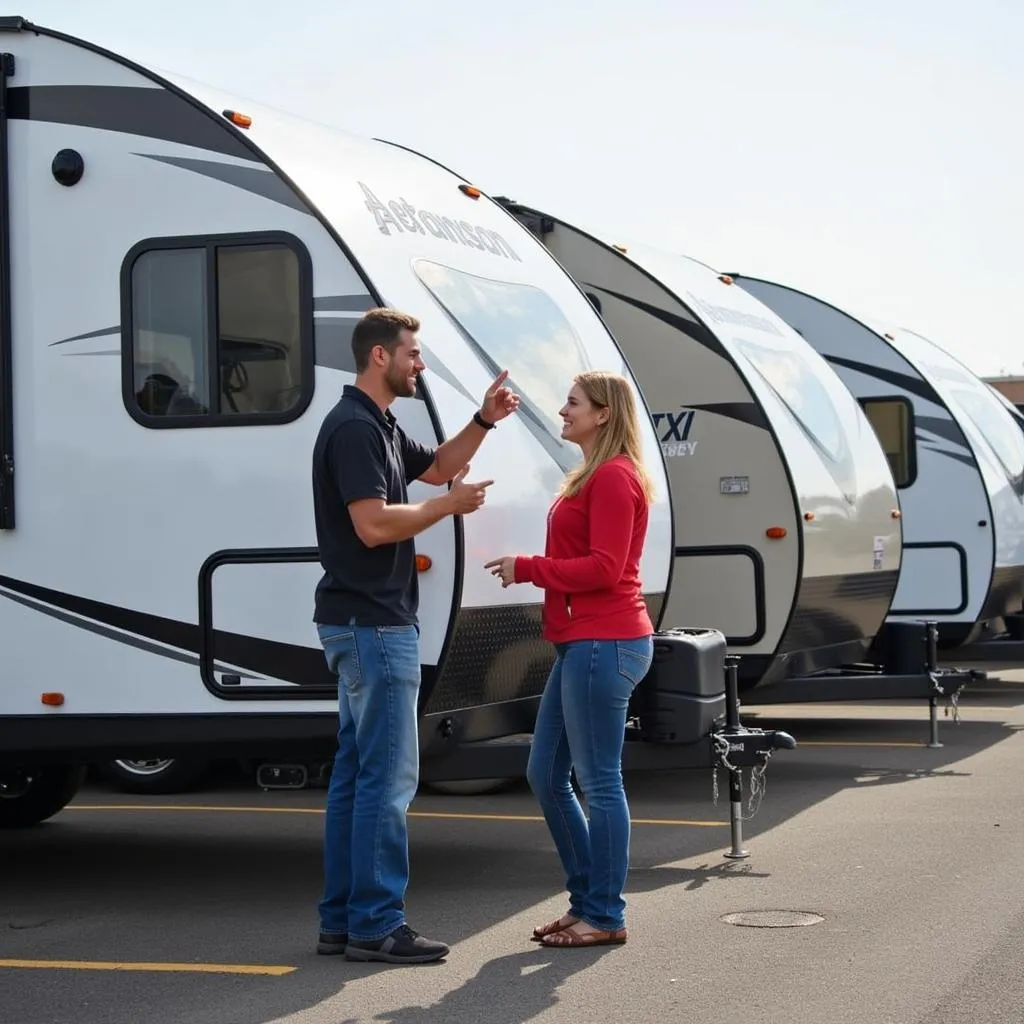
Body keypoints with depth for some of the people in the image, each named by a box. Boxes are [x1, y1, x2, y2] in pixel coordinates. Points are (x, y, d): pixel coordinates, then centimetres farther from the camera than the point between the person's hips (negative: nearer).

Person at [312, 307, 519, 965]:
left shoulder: (381, 426, 16)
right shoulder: (353, 427, -15)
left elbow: (436, 466, 32)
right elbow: (374, 525, -24)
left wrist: (484, 421, 17)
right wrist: (451, 506, -12)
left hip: (361, 624, 11)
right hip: (373, 622, -11)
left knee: (356, 771, 11)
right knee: (388, 775, -8)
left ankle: (343, 920, 15)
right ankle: (375, 925, -4)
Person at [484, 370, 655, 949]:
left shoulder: (615, 477, -11)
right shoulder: (594, 476, 20)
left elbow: (605, 567, -18)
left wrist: (529, 568, -12)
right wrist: (529, 570, 6)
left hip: (605, 645, -11)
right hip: (584, 643, 11)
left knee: (599, 781, -4)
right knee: (546, 775, 14)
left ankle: (606, 916, 5)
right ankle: (587, 901, 23)